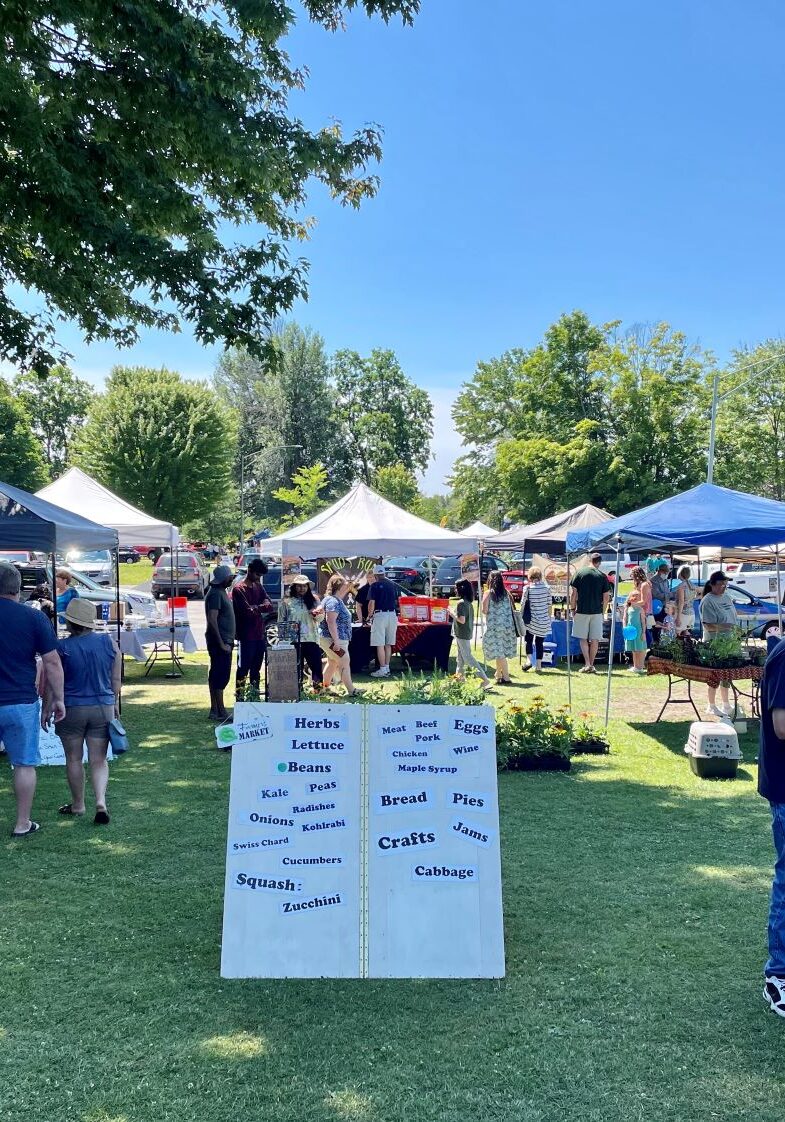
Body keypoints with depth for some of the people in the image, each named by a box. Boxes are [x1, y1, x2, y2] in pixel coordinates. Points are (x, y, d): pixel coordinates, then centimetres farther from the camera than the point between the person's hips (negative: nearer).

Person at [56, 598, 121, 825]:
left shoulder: (61, 647, -11)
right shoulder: (109, 643, -2)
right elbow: (116, 679, 5)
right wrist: (115, 703, 18)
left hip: (71, 710, -2)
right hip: (103, 708, 2)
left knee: (73, 758, 13)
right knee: (98, 760, 7)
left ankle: (78, 804, 23)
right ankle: (101, 802, -10)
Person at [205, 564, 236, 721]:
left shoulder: (221, 592, 15)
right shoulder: (215, 594, -15)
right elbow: (212, 620, -22)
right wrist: (221, 643, -22)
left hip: (224, 641, 10)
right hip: (220, 642, -10)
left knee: (216, 676, 11)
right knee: (221, 676, -8)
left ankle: (214, 710, 16)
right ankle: (220, 712, -5)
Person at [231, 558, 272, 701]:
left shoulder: (259, 586, 13)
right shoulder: (239, 589, -10)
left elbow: (270, 606, 2)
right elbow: (248, 611, -19)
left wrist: (256, 607, -14)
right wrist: (262, 608, -5)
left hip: (260, 634, 7)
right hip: (247, 636, -7)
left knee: (256, 668, 14)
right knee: (243, 668, -2)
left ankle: (255, 696, 21)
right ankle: (240, 697, 3)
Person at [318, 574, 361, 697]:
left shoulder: (338, 601, 16)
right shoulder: (333, 602, -19)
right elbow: (331, 622, -26)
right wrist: (336, 641, -27)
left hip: (335, 639, 11)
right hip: (333, 639, -11)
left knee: (332, 663, 17)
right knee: (344, 663, -7)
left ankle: (325, 687, 25)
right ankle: (351, 690, -4)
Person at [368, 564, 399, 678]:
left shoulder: (375, 585, -5)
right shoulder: (392, 585, 11)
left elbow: (372, 602, -9)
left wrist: (369, 616, 4)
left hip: (380, 615, -6)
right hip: (392, 615, 6)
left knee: (380, 645, -2)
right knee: (388, 644, 13)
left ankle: (382, 669, -4)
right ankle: (387, 668, 16)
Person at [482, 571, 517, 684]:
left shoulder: (488, 593, -7)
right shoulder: (507, 593, 4)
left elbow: (484, 610, -10)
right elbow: (513, 609, 3)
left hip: (494, 625, -4)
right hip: (507, 625, 4)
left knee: (498, 652, 0)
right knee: (500, 652, 17)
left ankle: (506, 677, -4)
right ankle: (499, 675, 25)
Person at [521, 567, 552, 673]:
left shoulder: (528, 588, -8)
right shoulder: (546, 587, -1)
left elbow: (523, 603, -5)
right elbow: (550, 604, 4)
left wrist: (521, 615, 8)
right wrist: (549, 617, 15)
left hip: (531, 619, -2)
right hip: (544, 620, 2)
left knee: (529, 639, 14)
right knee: (539, 642, 9)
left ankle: (529, 660, -4)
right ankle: (538, 665, 6)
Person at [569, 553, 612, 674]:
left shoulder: (579, 573, -2)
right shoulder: (602, 576, 0)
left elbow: (573, 593, -3)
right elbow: (606, 597, 1)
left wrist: (572, 609, 5)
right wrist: (603, 611, 13)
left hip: (582, 611, -1)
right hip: (597, 612, 1)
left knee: (583, 639, 7)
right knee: (594, 640, 7)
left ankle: (587, 664, -3)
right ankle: (591, 665, 10)